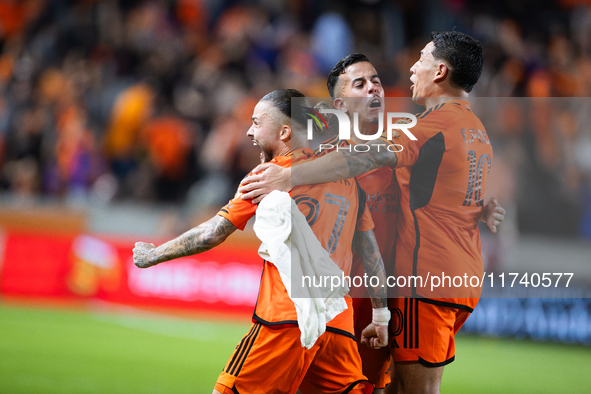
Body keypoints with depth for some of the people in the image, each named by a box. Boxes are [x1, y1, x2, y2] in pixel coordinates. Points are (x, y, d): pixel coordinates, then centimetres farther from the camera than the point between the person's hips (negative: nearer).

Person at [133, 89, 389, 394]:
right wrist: (382, 314, 19)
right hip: (338, 324, 5)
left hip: (287, 320, -5)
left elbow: (212, 234, 1)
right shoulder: (346, 177, 15)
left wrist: (152, 255, 13)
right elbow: (371, 251, 16)